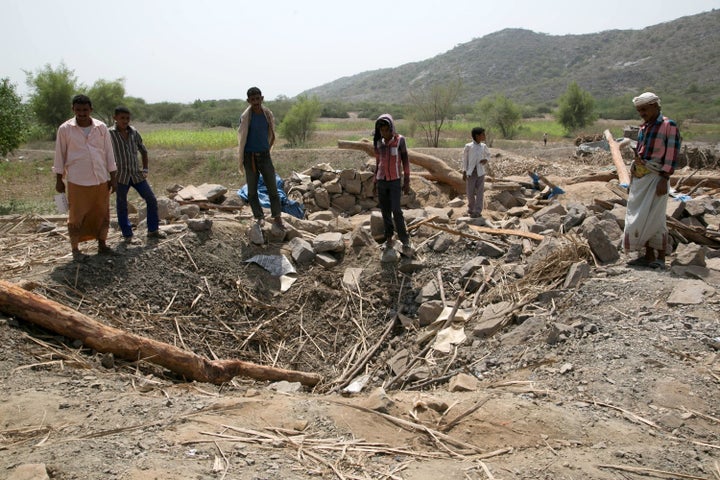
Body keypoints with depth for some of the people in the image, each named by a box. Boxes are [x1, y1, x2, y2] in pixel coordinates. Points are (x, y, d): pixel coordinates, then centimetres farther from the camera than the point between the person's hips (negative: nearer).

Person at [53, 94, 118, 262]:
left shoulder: (101, 127, 2)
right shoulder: (65, 129, -4)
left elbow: (109, 153, 6)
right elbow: (60, 155, 2)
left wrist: (113, 177, 5)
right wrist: (59, 180, 2)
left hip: (101, 180, 3)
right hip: (77, 182, -3)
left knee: (102, 214, 11)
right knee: (76, 217, 3)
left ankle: (102, 245, 25)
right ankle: (75, 250, 14)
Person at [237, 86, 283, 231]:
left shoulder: (268, 114, -2)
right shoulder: (245, 117, -11)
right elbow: (241, 138, -3)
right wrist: (241, 160, 1)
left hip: (265, 155, 2)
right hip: (250, 157, -2)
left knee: (272, 187, 2)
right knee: (252, 190, 4)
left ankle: (277, 217, 10)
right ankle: (259, 217, 16)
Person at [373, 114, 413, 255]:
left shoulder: (400, 140, -10)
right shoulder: (378, 142, 3)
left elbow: (405, 161, -7)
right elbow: (378, 162, 12)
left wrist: (407, 182, -9)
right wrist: (375, 182, 12)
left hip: (396, 181, -4)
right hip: (382, 181, 4)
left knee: (396, 211, -13)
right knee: (385, 211, 6)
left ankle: (405, 241, -6)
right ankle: (389, 238, 19)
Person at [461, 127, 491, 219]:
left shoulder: (483, 146, 4)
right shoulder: (468, 146, -5)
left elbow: (488, 154, 22)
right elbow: (465, 159, 2)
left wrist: (486, 160, -1)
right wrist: (464, 173, -1)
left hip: (480, 172, 2)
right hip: (471, 172, -2)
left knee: (480, 192, -4)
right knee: (470, 192, 4)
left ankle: (477, 212, -1)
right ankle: (471, 209, 27)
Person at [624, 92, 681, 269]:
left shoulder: (669, 126, -7)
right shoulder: (643, 127, 15)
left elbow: (671, 156, -13)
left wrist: (664, 180, -19)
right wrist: (632, 175, 17)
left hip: (655, 178, -8)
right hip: (639, 178, 8)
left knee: (654, 218, -7)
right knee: (639, 217, 8)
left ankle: (660, 258, 3)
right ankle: (648, 255, 16)